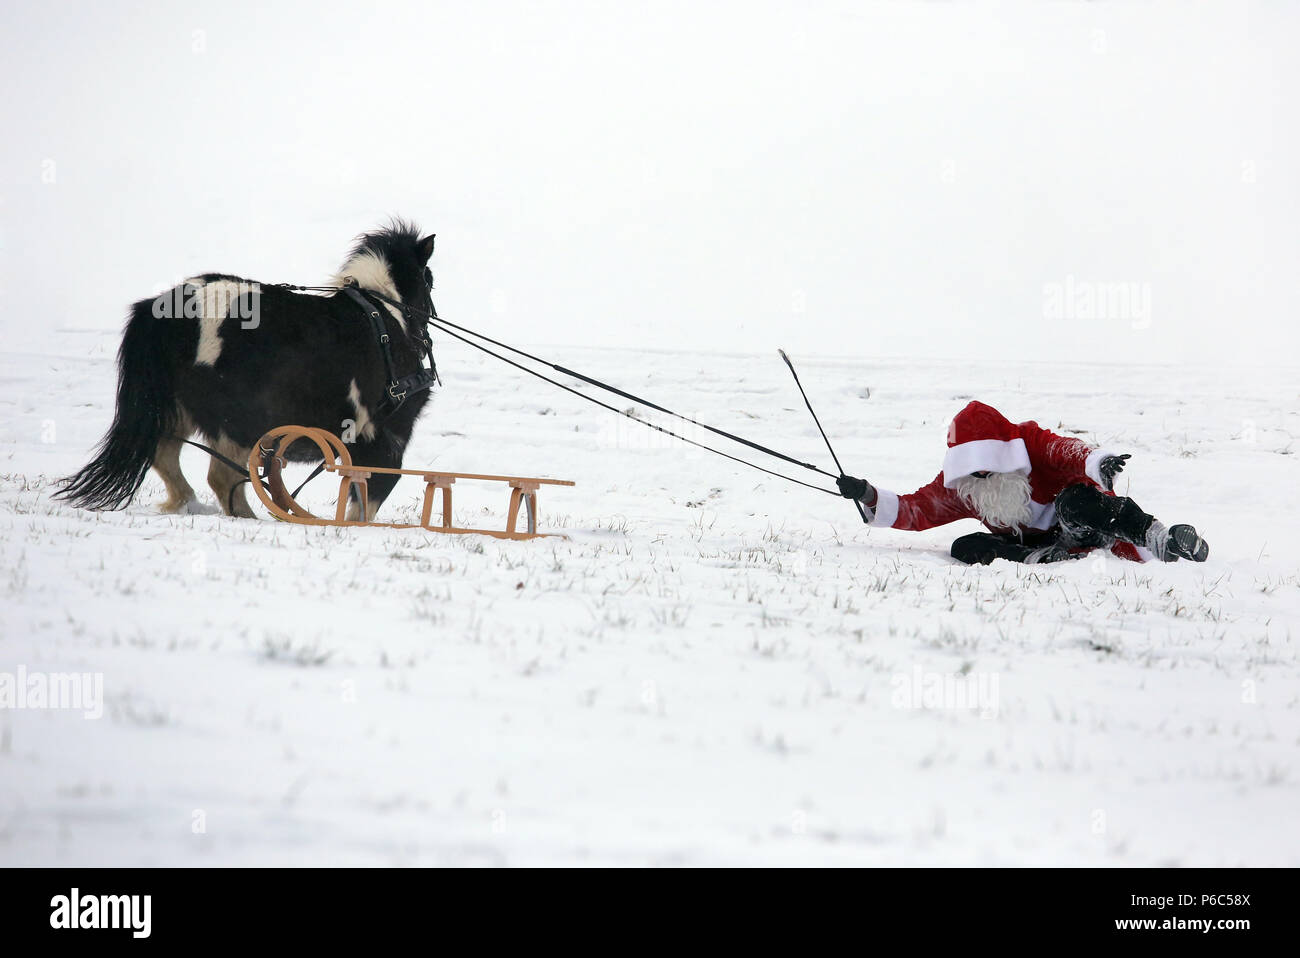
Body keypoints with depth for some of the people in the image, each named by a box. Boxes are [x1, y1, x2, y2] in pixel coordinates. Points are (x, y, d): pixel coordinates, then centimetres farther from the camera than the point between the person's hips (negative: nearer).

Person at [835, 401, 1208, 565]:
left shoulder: (1034, 444, -16)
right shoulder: (957, 485, -1)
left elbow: (1069, 452, -33)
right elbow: (916, 511, 0)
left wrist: (1097, 463, -56)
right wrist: (872, 498, -16)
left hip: (1087, 527, -6)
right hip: (1036, 543, 6)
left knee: (1077, 500, -40)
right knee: (966, 549, -19)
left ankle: (1159, 540, -32)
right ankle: (1058, 558, -30)